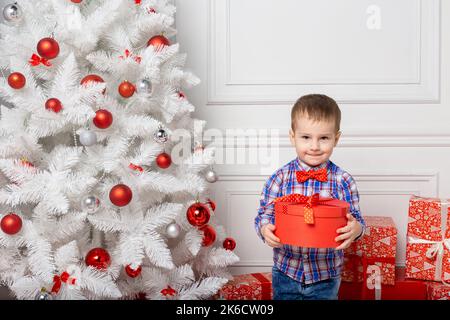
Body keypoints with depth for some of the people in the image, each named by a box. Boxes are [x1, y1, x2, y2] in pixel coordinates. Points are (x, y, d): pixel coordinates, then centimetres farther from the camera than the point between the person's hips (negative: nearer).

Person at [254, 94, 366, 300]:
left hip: (327, 276, 0)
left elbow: (356, 220, -4)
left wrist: (356, 229, -26)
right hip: (286, 272, 1)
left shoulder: (343, 181, -8)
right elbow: (264, 214, -2)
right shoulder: (280, 178, -7)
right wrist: (265, 229, -23)